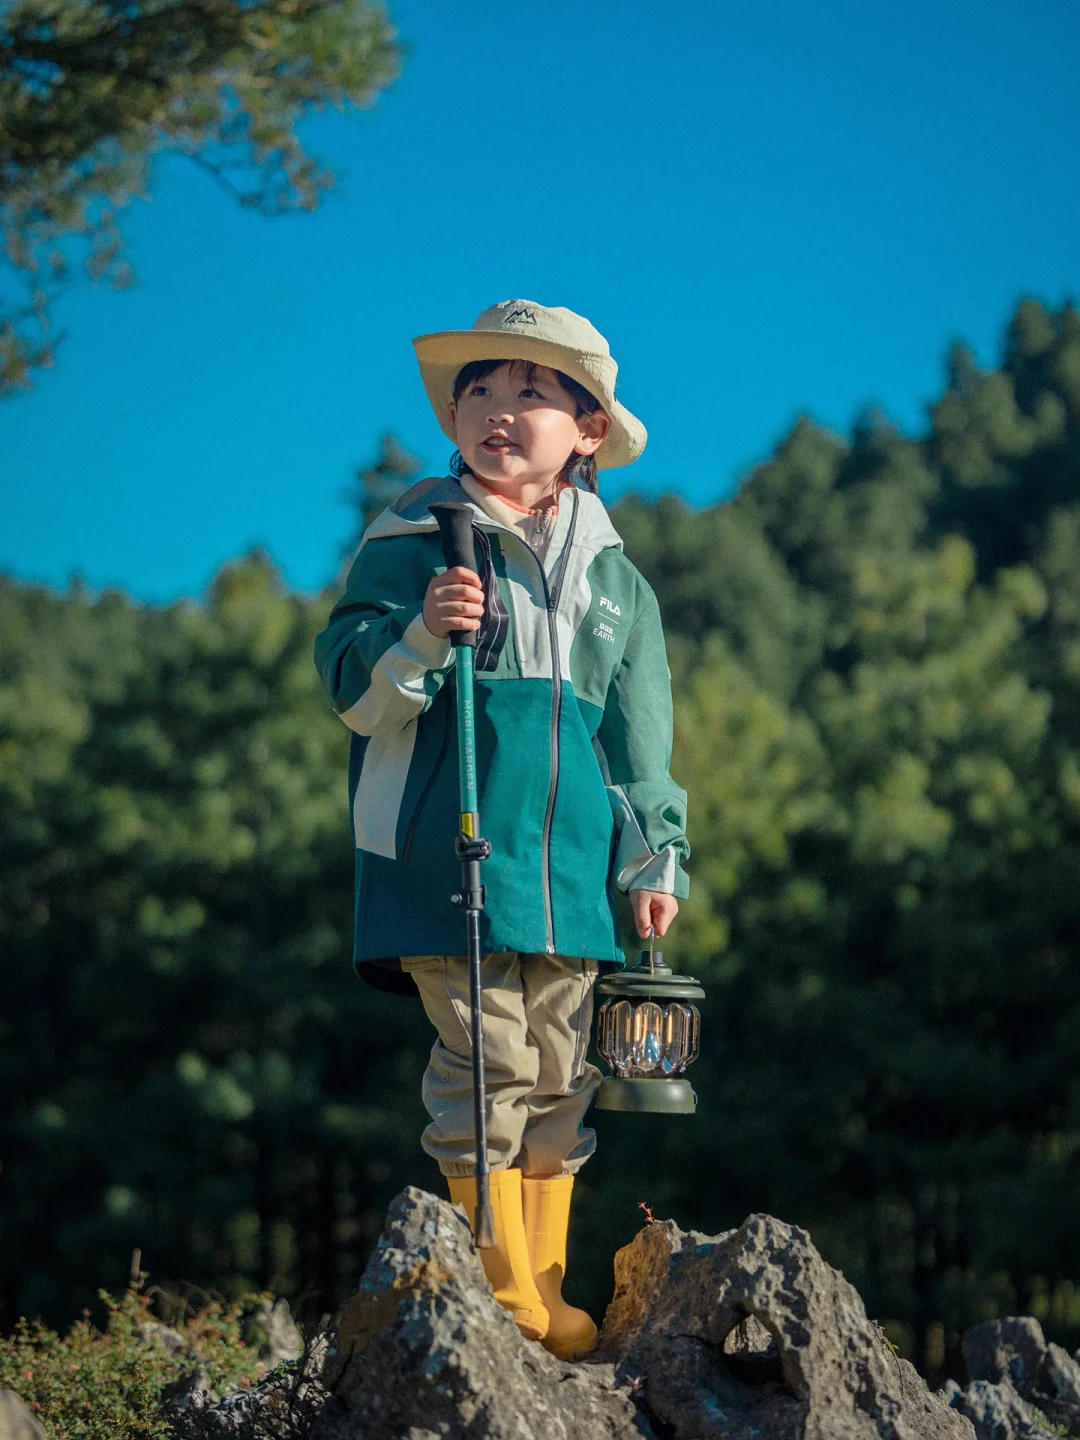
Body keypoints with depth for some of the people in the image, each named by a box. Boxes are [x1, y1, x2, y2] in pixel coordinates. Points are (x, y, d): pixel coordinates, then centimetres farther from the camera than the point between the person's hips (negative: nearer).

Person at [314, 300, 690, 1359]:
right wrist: (421, 635, -22)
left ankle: (548, 1293, 14)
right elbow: (354, 692, -3)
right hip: (450, 855, -4)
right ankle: (507, 1298, 0)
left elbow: (639, 740, 18)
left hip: (572, 868, 4)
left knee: (559, 1075, 6)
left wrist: (656, 860, 11)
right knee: (487, 1066, -7)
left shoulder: (615, 582, 15)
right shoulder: (412, 543, 2)